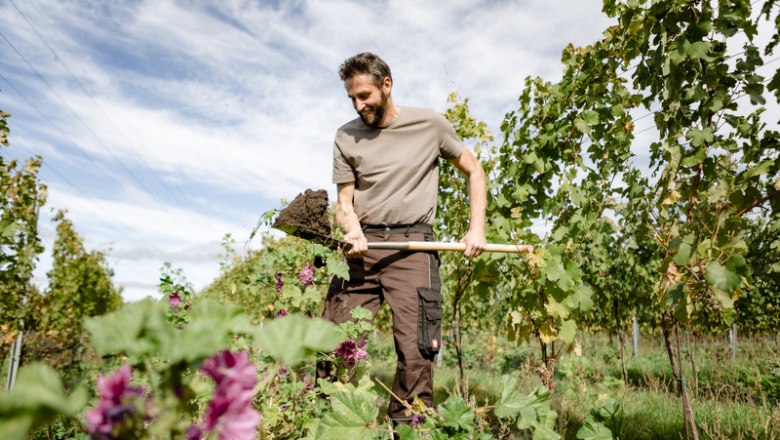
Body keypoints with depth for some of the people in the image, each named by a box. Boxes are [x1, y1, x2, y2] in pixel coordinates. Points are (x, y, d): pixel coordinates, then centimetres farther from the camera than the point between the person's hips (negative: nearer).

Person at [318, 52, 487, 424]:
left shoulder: (430, 124, 3)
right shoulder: (346, 138, 9)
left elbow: (474, 171, 12)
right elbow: (344, 202, 8)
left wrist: (477, 229, 2)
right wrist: (351, 228, -15)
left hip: (411, 244, -2)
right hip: (361, 246, 2)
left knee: (415, 349, -8)